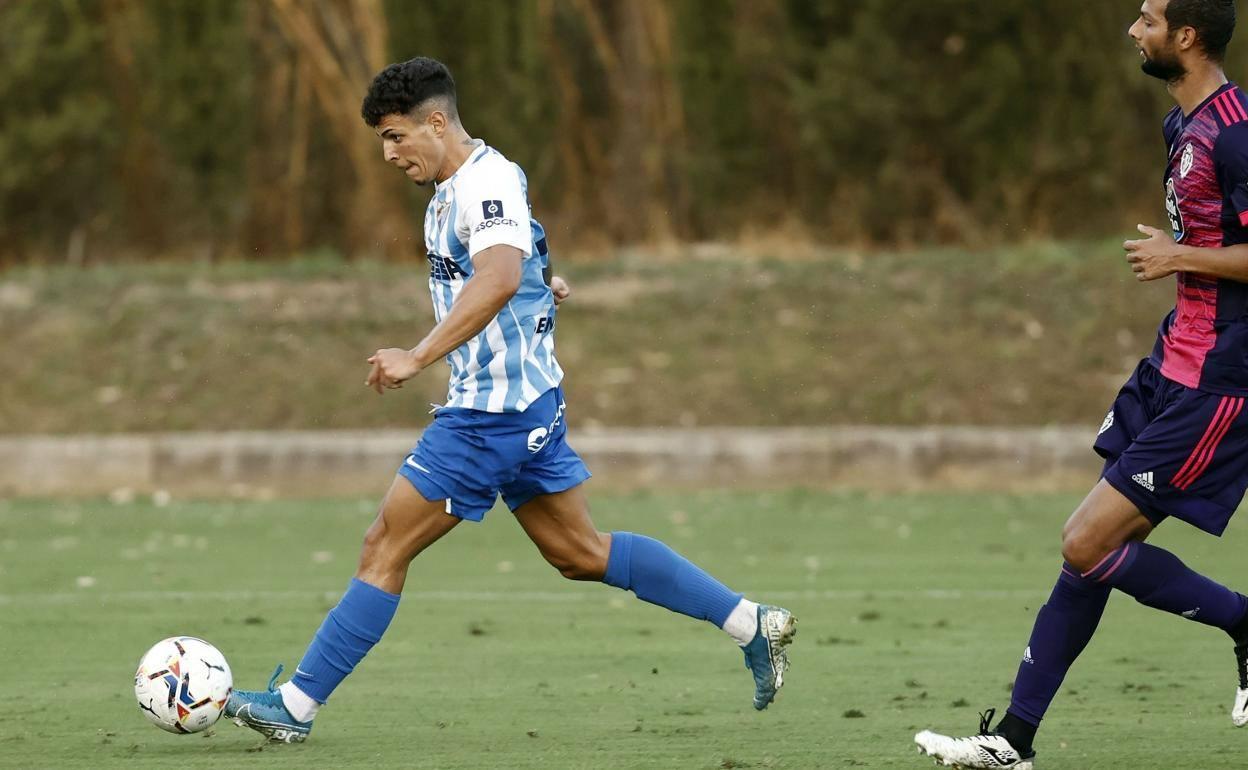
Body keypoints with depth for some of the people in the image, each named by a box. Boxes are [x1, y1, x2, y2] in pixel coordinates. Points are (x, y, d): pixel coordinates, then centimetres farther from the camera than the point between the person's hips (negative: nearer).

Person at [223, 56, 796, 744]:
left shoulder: (486, 181, -18)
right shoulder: (451, 191, 14)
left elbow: (498, 280, -34)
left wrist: (416, 358, -37)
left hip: (493, 410, -10)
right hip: (533, 403, 10)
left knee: (384, 549, -6)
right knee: (580, 553, 13)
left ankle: (297, 705, -3)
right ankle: (752, 624, 13)